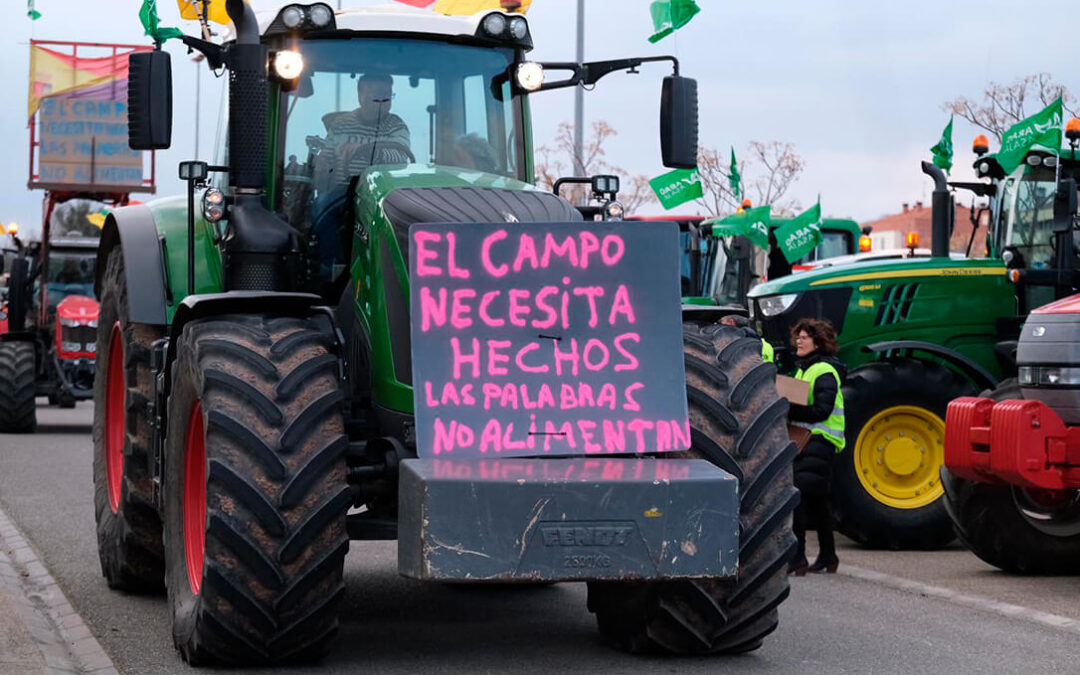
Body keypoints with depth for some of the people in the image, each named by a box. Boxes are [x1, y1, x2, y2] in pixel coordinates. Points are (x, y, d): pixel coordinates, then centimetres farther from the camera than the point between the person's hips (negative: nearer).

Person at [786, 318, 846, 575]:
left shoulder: (825, 372, -11)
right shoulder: (803, 369, 19)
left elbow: (821, 411, -21)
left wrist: (788, 411, -23)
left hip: (819, 441, -10)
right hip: (805, 440, 10)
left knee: (797, 495, -17)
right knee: (816, 500, 15)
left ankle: (796, 558, -19)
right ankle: (827, 557, 23)